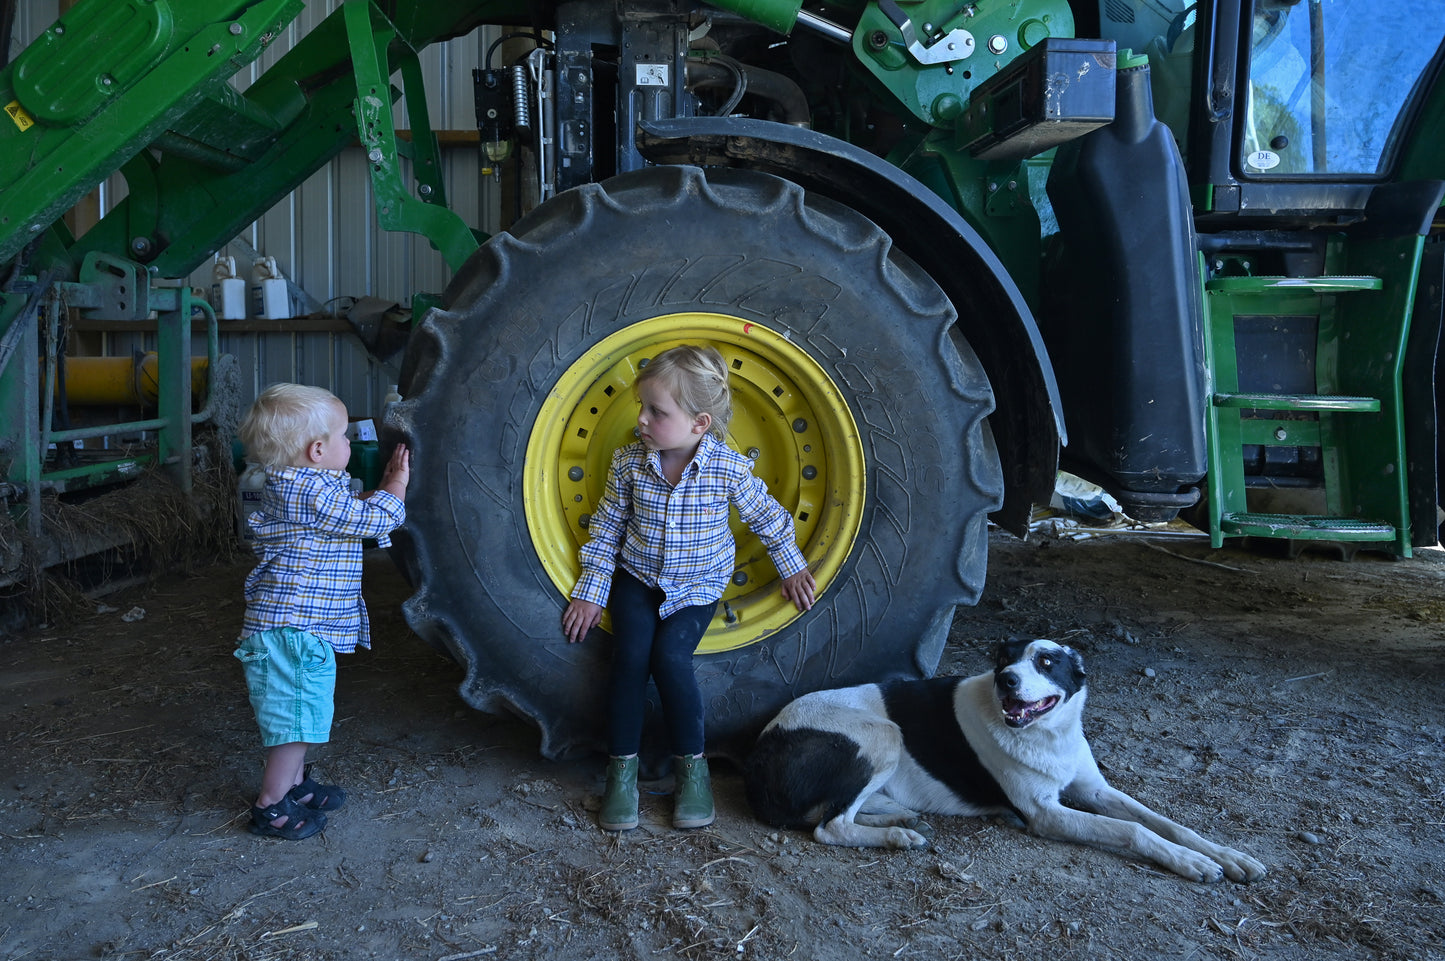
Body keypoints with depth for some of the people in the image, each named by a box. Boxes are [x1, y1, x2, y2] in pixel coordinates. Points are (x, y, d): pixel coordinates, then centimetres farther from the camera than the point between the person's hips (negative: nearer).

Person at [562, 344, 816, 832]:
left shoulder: (728, 468, -15)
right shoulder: (629, 462, -9)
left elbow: (766, 516, 2)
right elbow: (607, 525, 2)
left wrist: (791, 568, 10)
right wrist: (591, 590, 1)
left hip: (697, 585, -2)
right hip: (637, 577, 2)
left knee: (670, 656, -24)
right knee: (631, 654, -22)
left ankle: (692, 766, -4)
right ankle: (622, 768, -6)